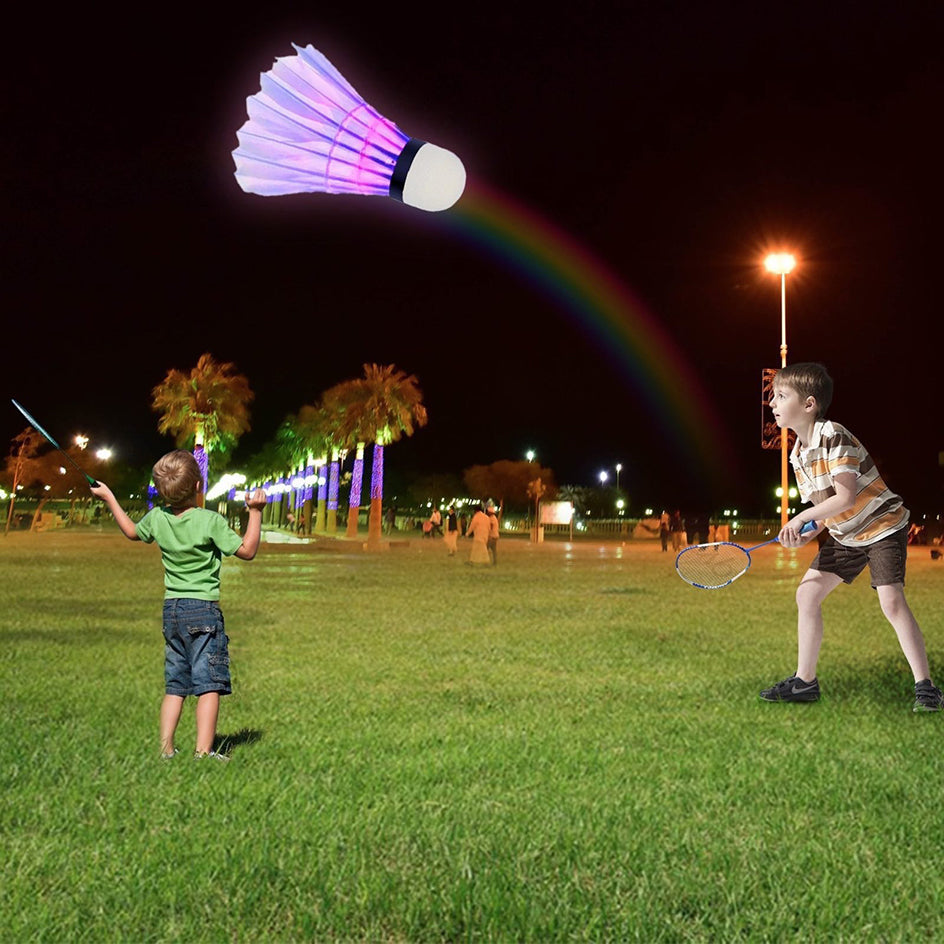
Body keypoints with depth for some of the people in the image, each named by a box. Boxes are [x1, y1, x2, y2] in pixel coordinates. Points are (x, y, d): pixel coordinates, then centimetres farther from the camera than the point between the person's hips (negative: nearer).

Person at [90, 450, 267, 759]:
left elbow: (132, 532, 25)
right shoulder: (211, 520, -14)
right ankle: (203, 751, -7)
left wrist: (109, 498, 34)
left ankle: (165, 749, 15)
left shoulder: (157, 518, 3)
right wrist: (255, 512, -5)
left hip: (171, 609, 6)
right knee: (209, 684, -4)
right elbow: (247, 550, -10)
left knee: (174, 684, 15)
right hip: (203, 609, -6)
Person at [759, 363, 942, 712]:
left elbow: (845, 498, -29)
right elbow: (824, 507, 8)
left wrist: (801, 518, -22)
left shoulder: (834, 437, -23)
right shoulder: (798, 455, 2)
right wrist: (805, 535, -10)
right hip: (845, 534, 8)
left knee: (891, 601, -20)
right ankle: (804, 681, 11)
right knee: (807, 593, 2)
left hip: (882, 525, -8)